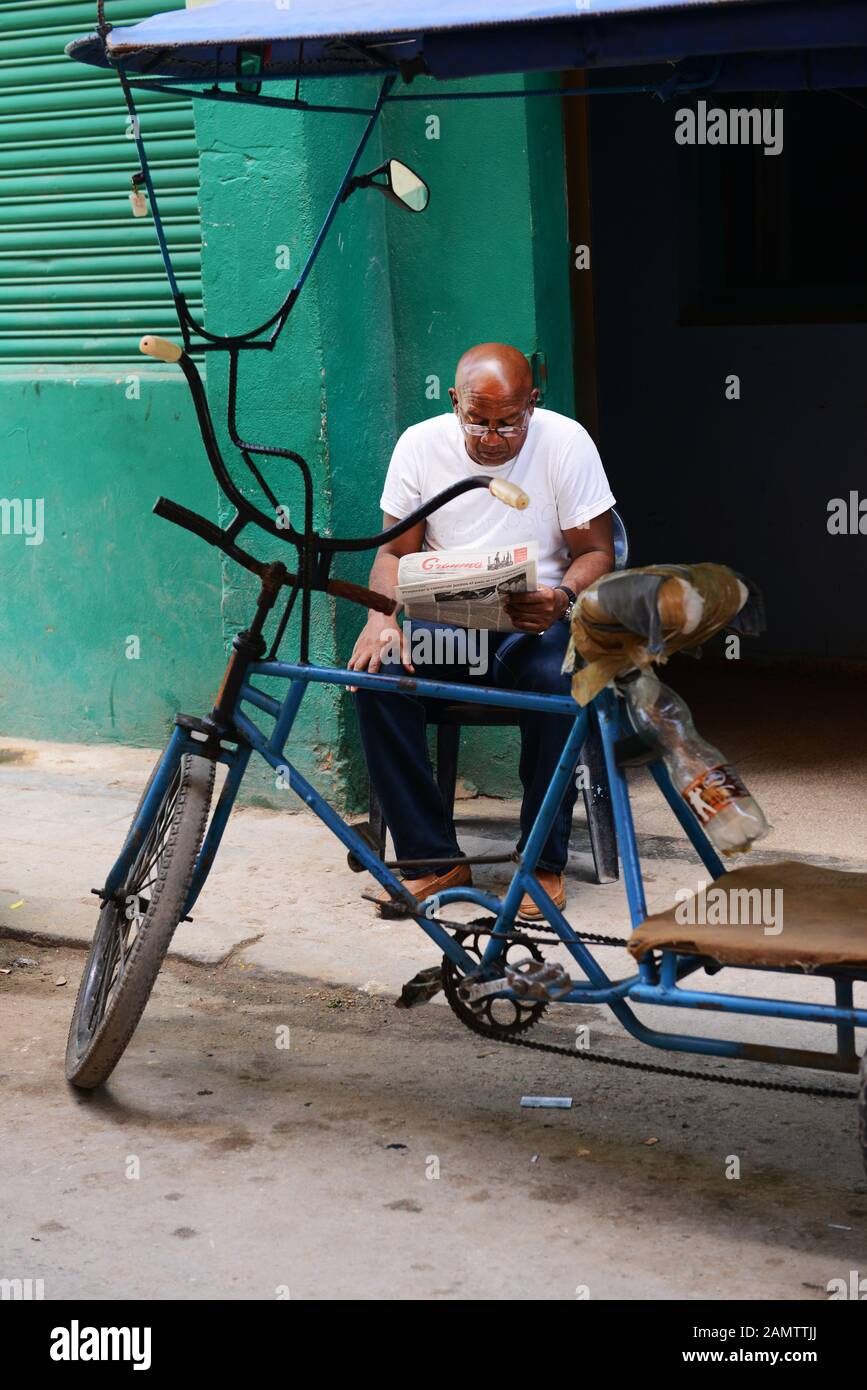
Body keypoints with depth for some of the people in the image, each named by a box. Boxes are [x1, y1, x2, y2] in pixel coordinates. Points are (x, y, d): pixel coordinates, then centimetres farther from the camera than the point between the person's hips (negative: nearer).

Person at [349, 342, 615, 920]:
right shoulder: (420, 444, -1)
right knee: (378, 674, -27)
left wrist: (563, 599, -27)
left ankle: (545, 862, -20)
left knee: (556, 680, -36)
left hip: (536, 621, -2)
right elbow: (395, 551, 3)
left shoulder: (565, 443, -7)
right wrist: (381, 616, -18)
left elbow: (598, 553, -5)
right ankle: (434, 859, -19)